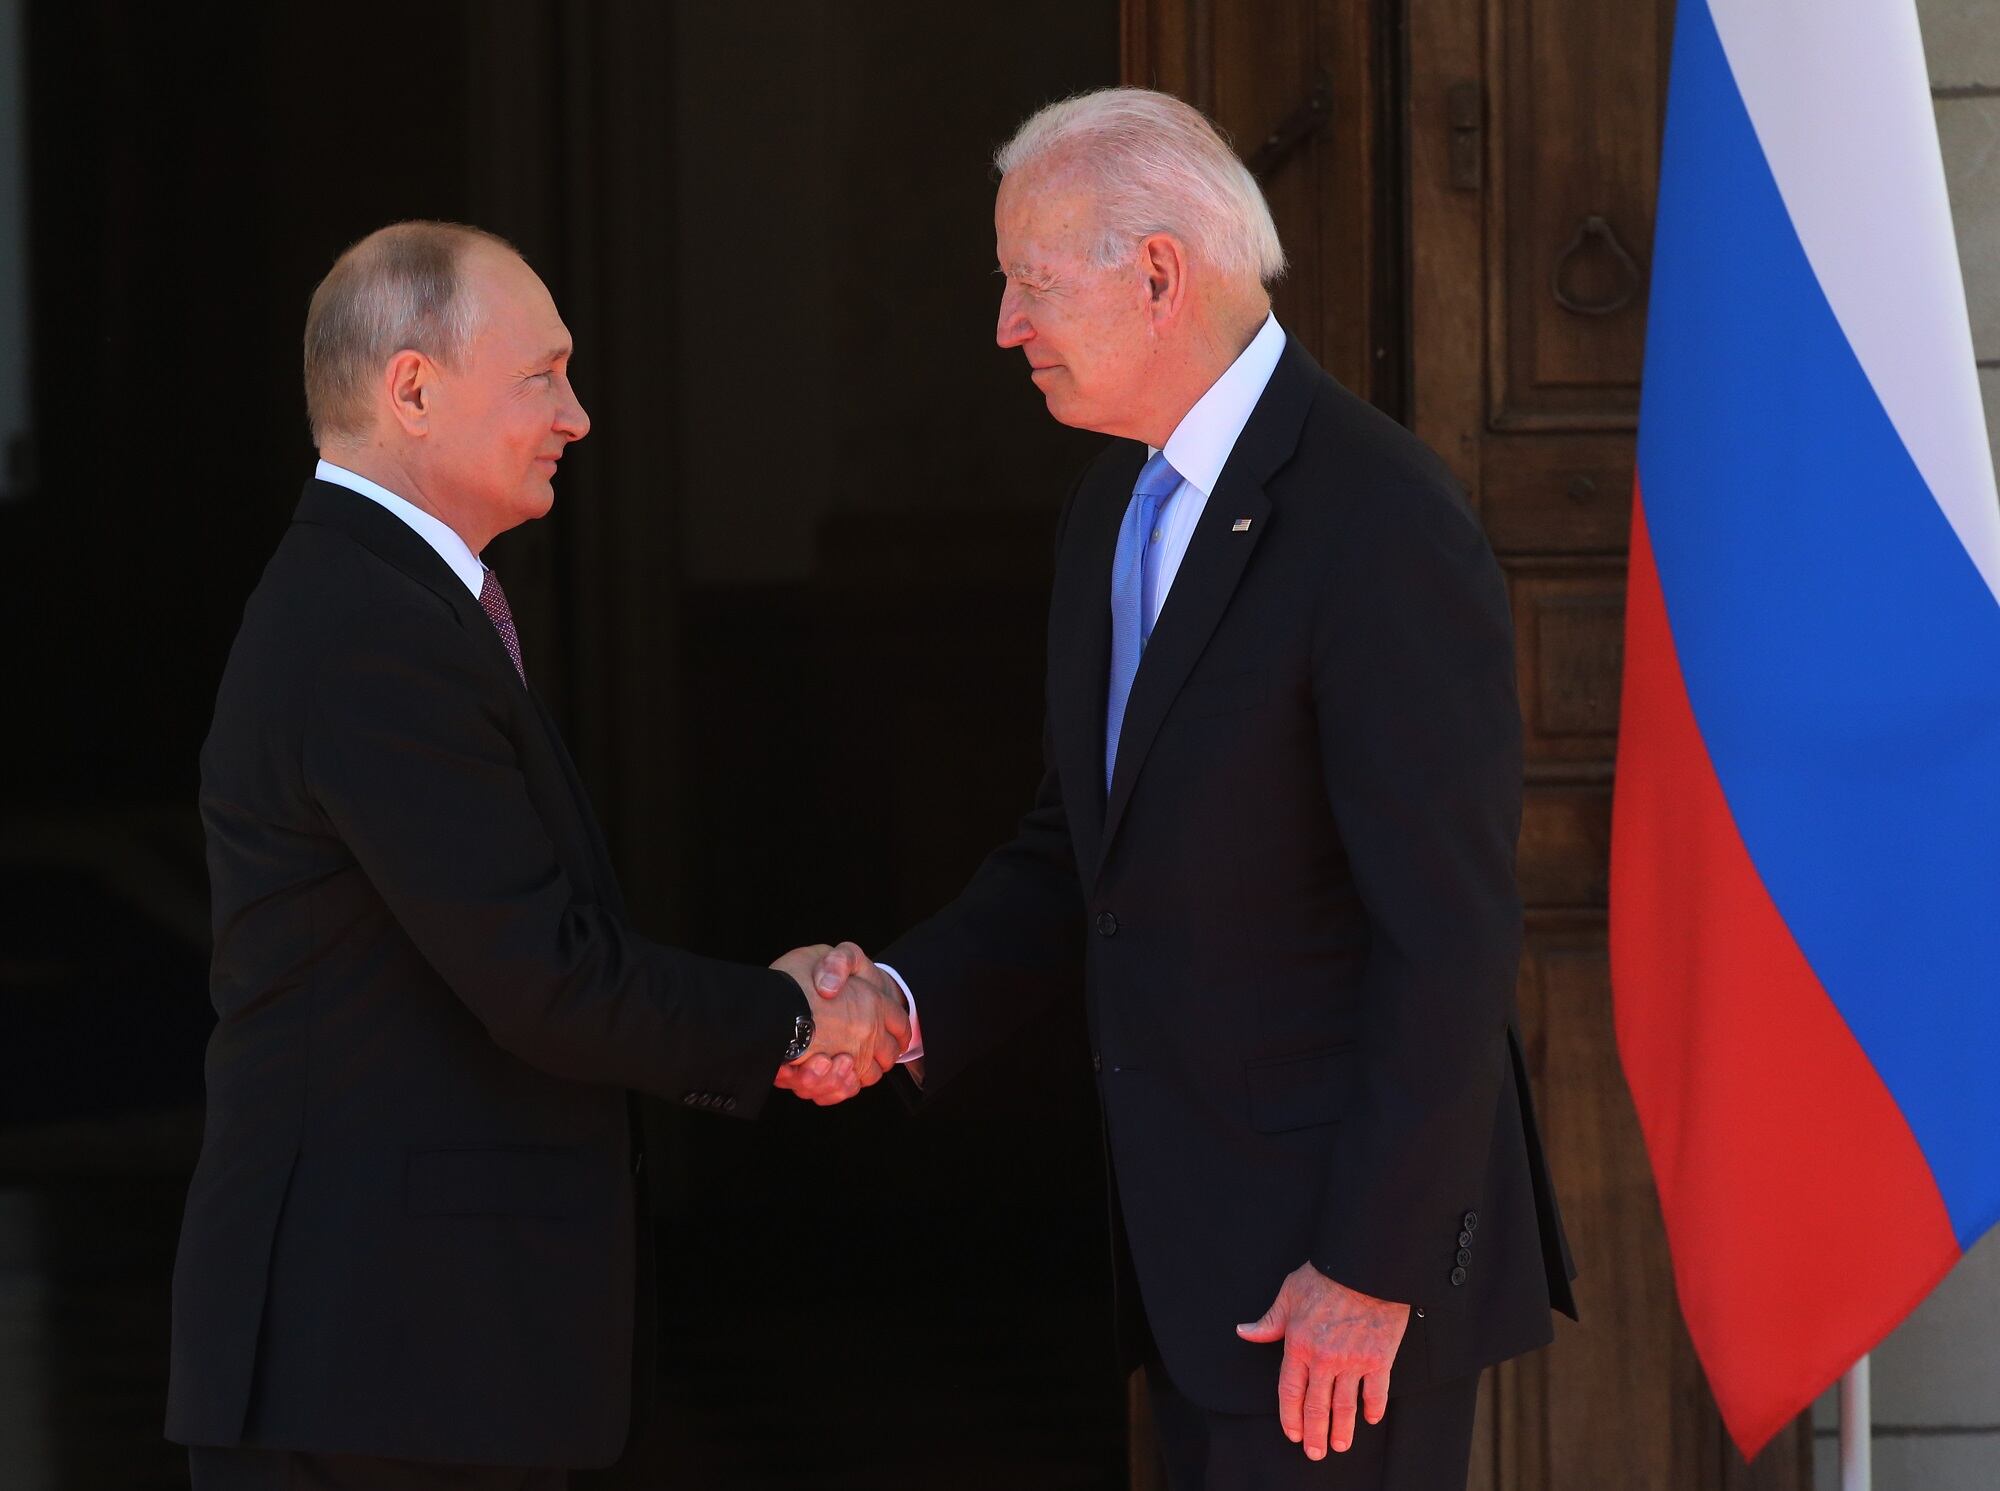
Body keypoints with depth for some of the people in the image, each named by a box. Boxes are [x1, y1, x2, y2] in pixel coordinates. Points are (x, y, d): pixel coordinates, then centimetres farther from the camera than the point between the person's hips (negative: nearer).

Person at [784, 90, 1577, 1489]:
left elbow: (1450, 931, -20)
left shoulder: (1383, 522, -18)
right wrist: (906, 1002, -2)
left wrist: (1372, 1269, -20)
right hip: (1199, 1252, 9)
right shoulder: (1113, 514, 11)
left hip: (1363, 1229, -9)